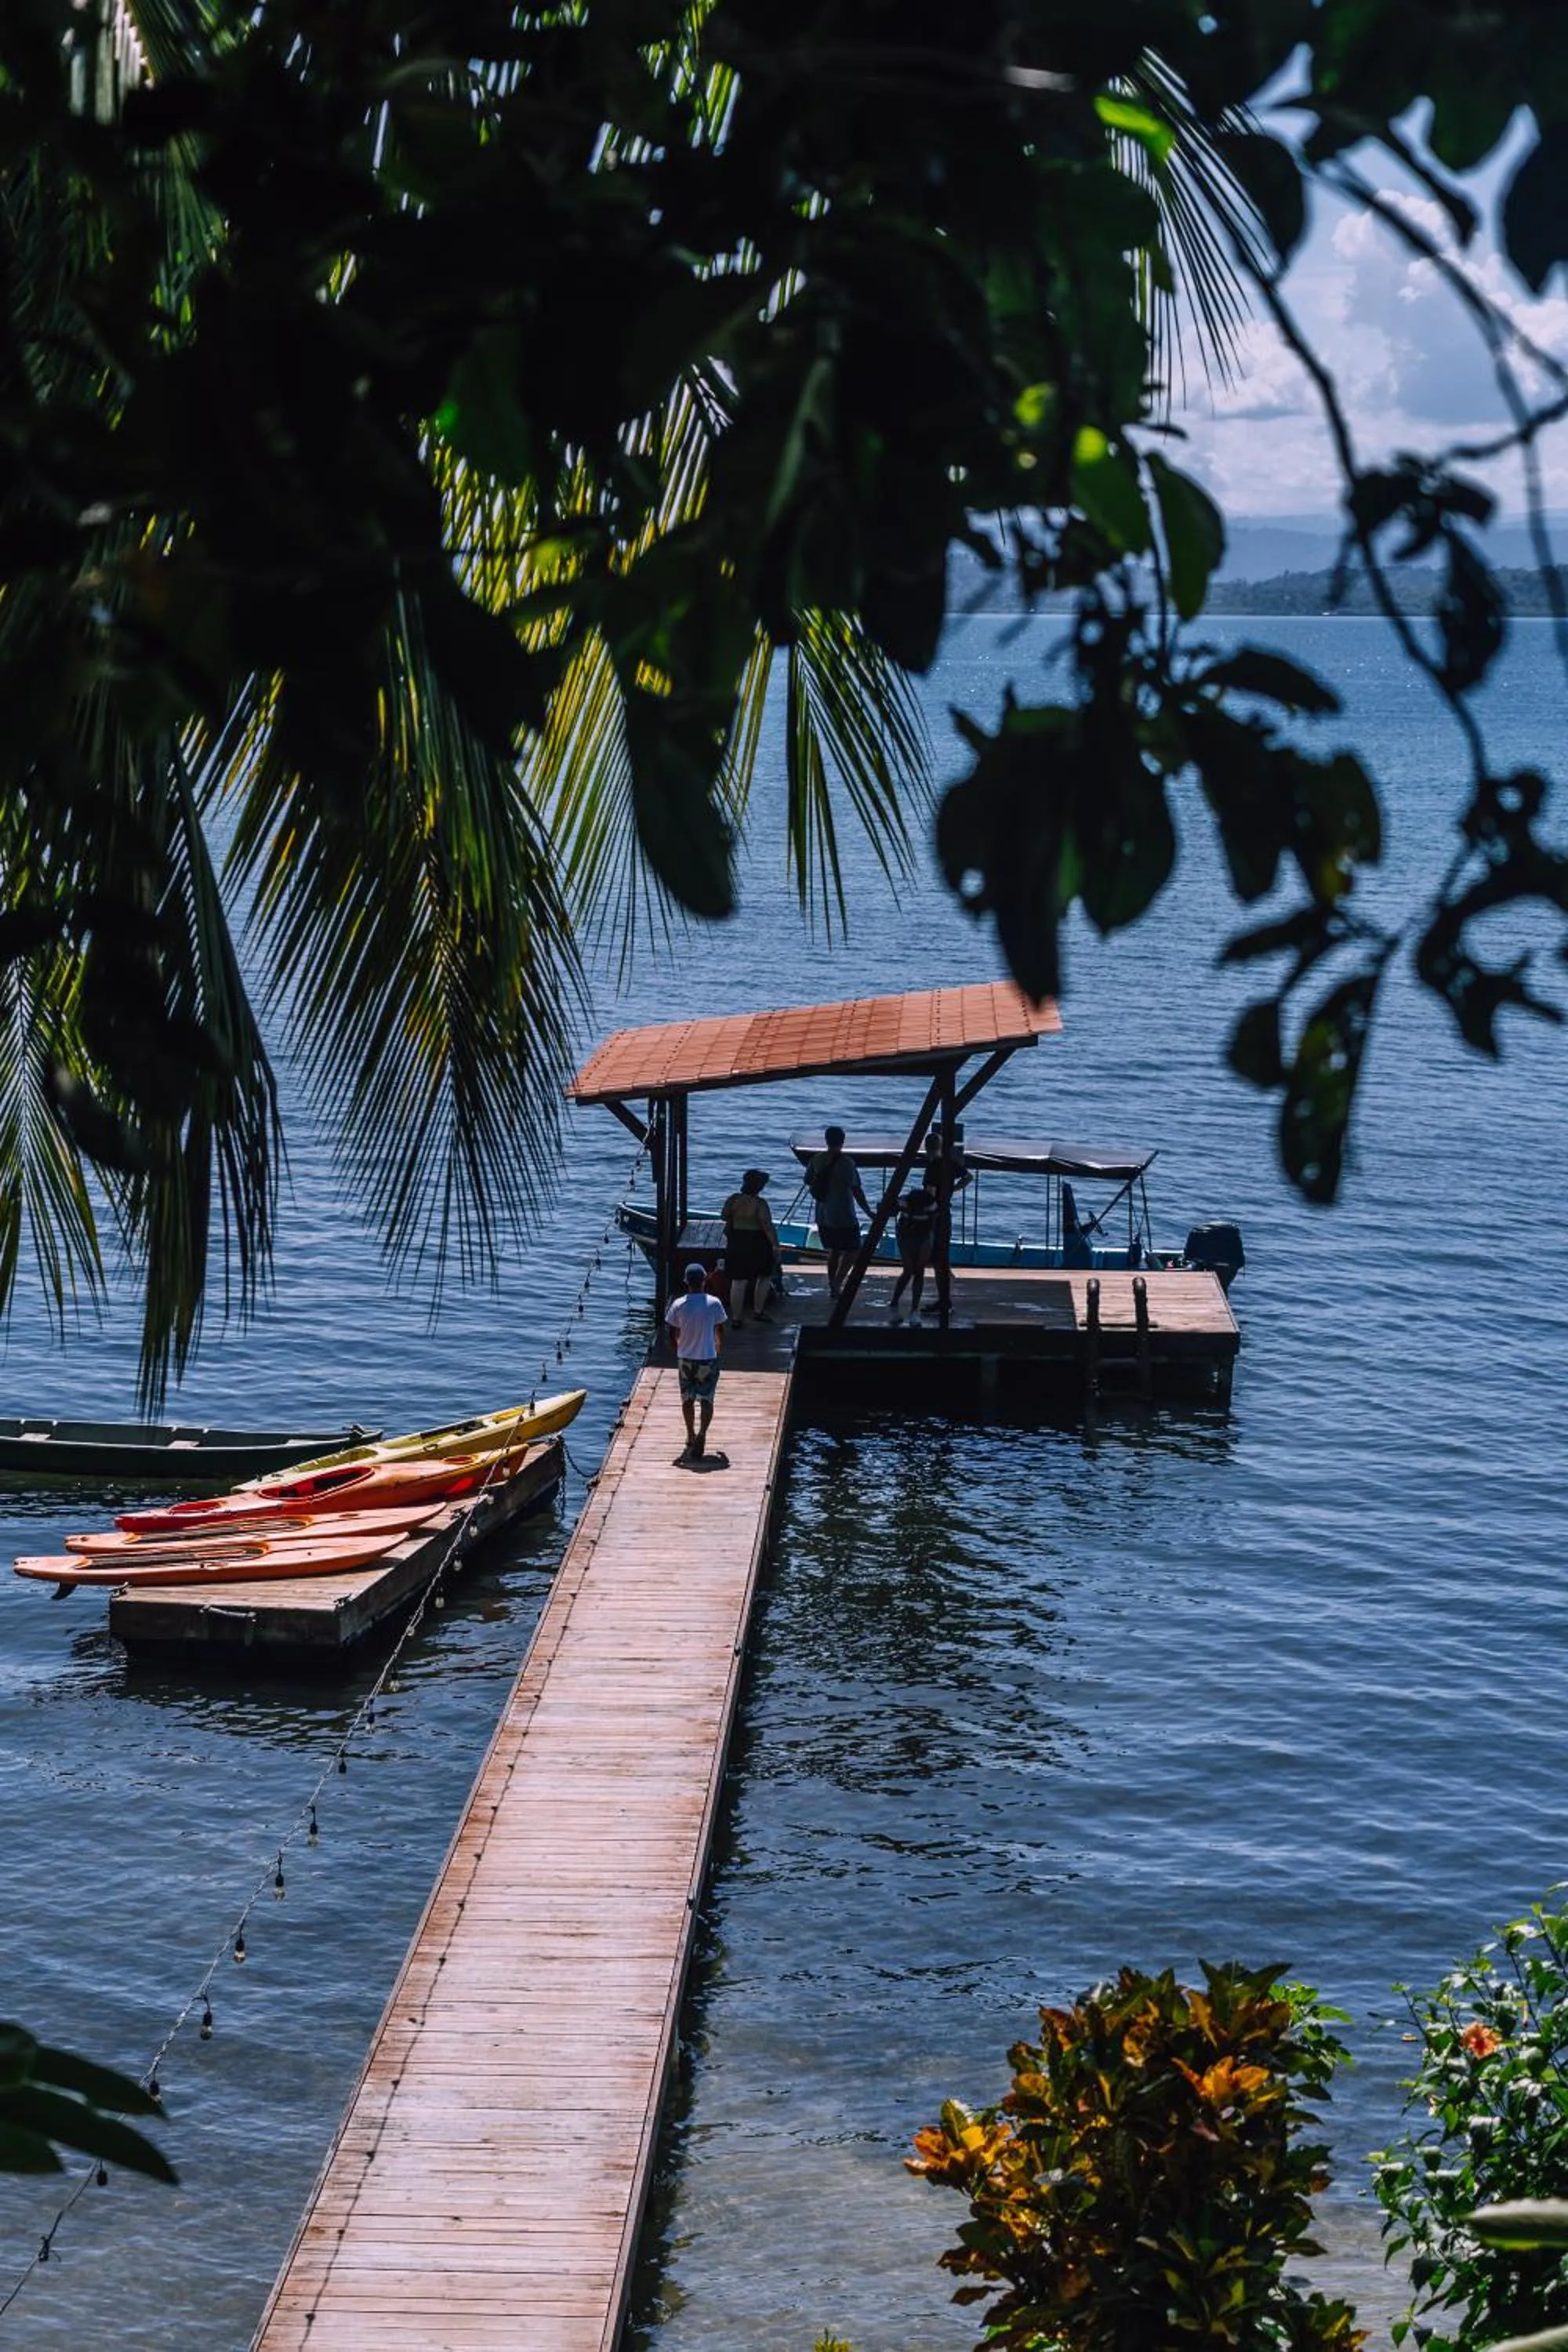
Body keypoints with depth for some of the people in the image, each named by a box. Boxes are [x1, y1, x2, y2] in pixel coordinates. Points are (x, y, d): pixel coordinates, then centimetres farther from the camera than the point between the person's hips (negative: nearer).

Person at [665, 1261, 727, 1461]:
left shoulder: (678, 1305, -9)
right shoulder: (714, 1303, -11)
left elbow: (674, 1334, -1)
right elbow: (720, 1331, -1)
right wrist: (718, 1346, 20)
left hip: (685, 1358, 2)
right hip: (708, 1358, -2)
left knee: (688, 1399, 17)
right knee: (706, 1400, 3)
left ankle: (691, 1436, 29)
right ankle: (701, 1435, -18)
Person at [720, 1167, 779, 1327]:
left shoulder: (734, 1199, -4)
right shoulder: (760, 1204, -18)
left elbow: (724, 1216, 9)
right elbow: (768, 1227, -19)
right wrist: (775, 1246, -13)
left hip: (736, 1244, 4)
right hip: (757, 1246, -4)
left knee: (738, 1281, 9)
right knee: (763, 1277, 19)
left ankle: (736, 1318, 11)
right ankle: (759, 1311, 23)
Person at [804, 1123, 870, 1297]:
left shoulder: (816, 1159, 0)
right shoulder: (846, 1162, -16)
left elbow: (808, 1181, 14)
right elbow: (856, 1190, -16)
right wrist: (868, 1211, -8)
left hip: (823, 1216, 6)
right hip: (844, 1217, -6)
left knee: (833, 1251, 18)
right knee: (851, 1250, 7)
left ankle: (833, 1287, 19)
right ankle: (837, 1283, -8)